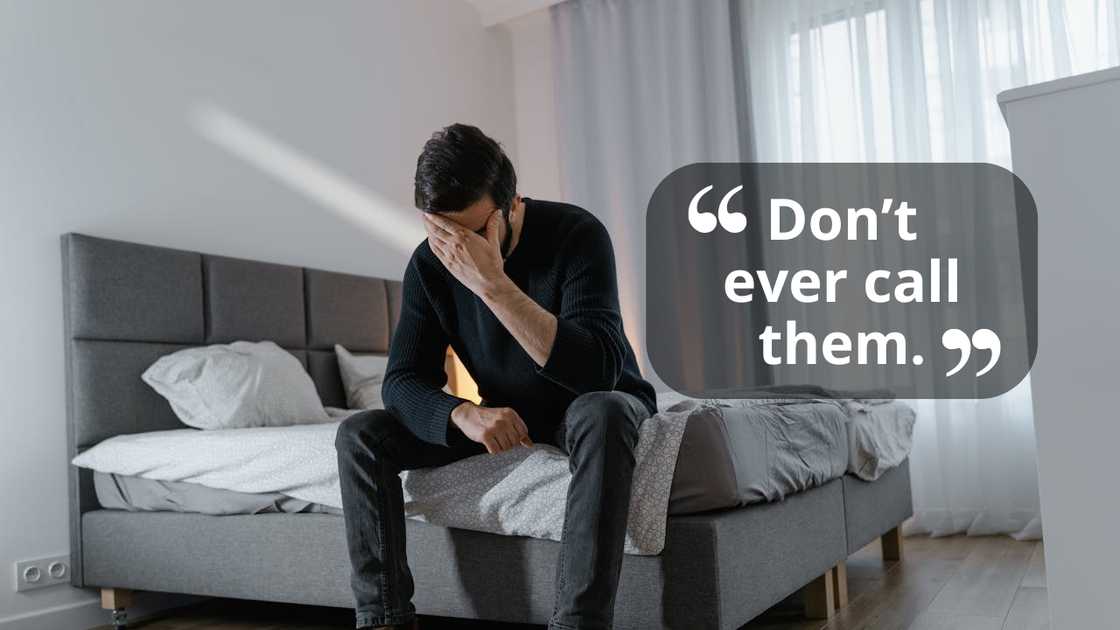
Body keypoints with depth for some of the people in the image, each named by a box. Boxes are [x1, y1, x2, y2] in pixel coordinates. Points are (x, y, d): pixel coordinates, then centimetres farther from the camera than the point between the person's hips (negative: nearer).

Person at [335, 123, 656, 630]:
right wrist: (464, 414, -36)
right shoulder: (430, 264, -11)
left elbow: (597, 370, -37)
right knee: (359, 435, -12)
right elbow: (402, 381, -13)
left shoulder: (576, 234, -25)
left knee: (599, 413, -41)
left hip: (592, 405, -4)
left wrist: (494, 285, -44)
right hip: (505, 416, 4)